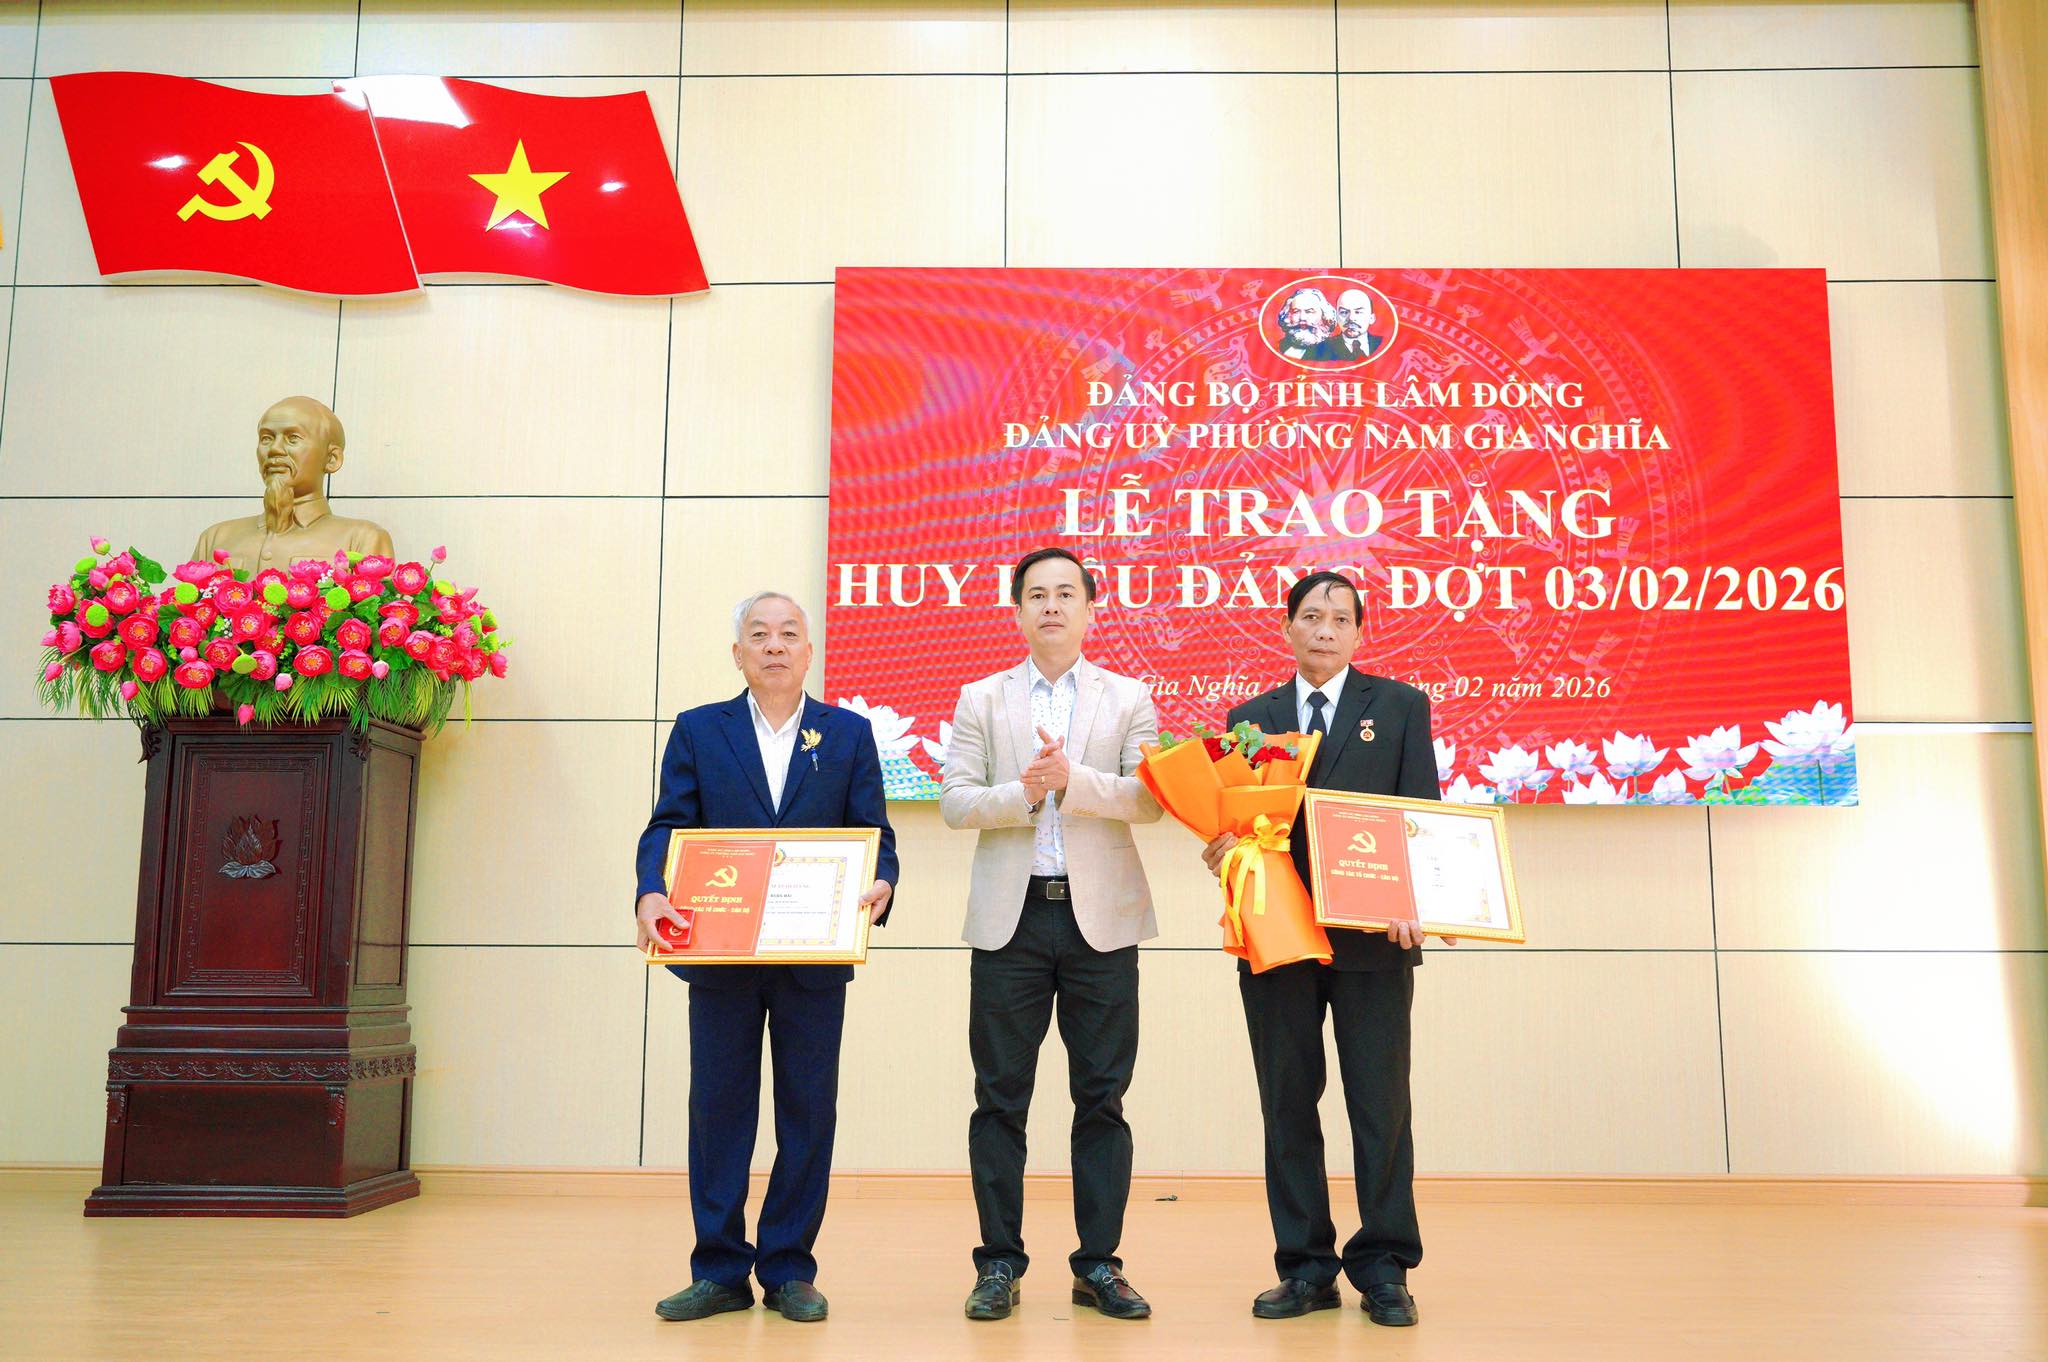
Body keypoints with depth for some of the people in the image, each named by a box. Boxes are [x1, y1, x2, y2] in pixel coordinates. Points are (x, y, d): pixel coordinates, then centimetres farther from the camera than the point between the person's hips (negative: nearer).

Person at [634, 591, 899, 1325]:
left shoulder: (849, 733, 8)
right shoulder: (699, 730, 8)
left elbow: (874, 834, 2)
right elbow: (667, 826, 0)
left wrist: (881, 885, -19)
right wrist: (652, 893, -20)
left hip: (814, 958, 0)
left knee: (808, 1112, 5)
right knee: (717, 1108, 6)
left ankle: (790, 1268, 18)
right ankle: (719, 1270, 18)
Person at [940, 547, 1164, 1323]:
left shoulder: (1128, 699, 10)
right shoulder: (982, 701, 11)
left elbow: (1148, 797, -3)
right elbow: (953, 801, 2)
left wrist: (1073, 779, -16)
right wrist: (1022, 794, -14)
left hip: (1101, 918, 0)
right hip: (1011, 917, 0)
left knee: (1102, 1097, 3)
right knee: (1000, 1097, 3)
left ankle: (1098, 1265, 13)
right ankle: (999, 1263, 13)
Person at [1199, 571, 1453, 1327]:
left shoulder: (1400, 706, 7)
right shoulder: (1251, 717, 13)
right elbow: (1235, 817, 10)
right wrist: (1220, 850, -13)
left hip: (1372, 934, -2)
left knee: (1380, 1105, 2)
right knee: (1287, 1105, 7)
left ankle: (1382, 1266, 13)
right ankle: (1306, 1266, 17)